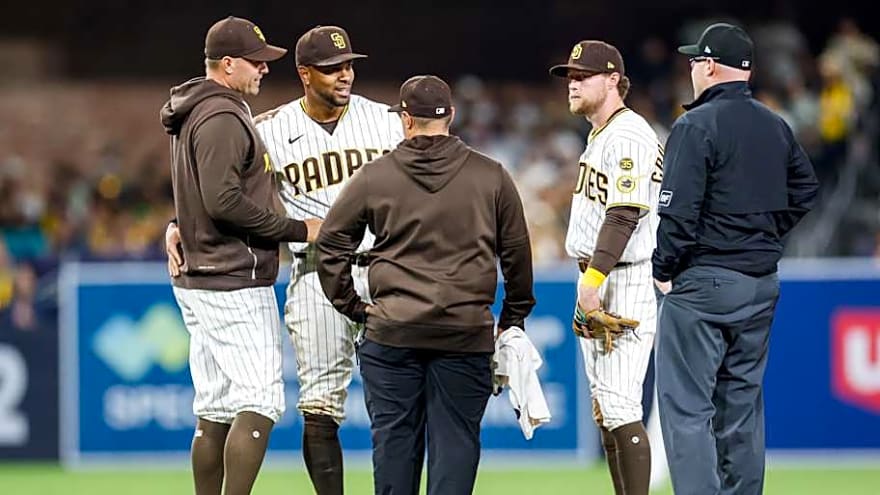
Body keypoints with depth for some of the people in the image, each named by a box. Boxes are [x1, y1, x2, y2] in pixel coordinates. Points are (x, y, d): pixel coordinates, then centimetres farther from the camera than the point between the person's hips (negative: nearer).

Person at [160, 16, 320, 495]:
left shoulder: (194, 116, 18)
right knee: (260, 402, -11)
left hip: (199, 281, 10)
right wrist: (296, 229, -16)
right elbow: (224, 201, -23)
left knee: (215, 411, 11)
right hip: (234, 285, -10)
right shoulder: (223, 118, -14)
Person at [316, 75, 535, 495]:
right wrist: (514, 318, 20)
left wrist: (352, 305, 13)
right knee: (455, 439, 3)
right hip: (465, 333, 0)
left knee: (394, 438, 7)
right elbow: (517, 254, 9)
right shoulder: (491, 177, 3)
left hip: (391, 334, 0)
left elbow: (330, 244, 6)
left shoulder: (375, 177, 2)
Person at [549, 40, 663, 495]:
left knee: (619, 407, -14)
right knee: (604, 407, 11)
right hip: (595, 283, 11)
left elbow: (624, 215, -22)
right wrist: (589, 279, 16)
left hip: (626, 283, -11)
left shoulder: (629, 136, -13)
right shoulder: (599, 134, 18)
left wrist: (595, 278, -27)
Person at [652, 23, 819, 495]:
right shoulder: (777, 128, 11)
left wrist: (665, 270, -6)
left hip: (703, 281, -8)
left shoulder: (696, 125, -12)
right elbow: (805, 191, 20)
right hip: (763, 284, 8)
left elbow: (679, 210, -17)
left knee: (686, 407, -6)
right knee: (742, 404, 15)